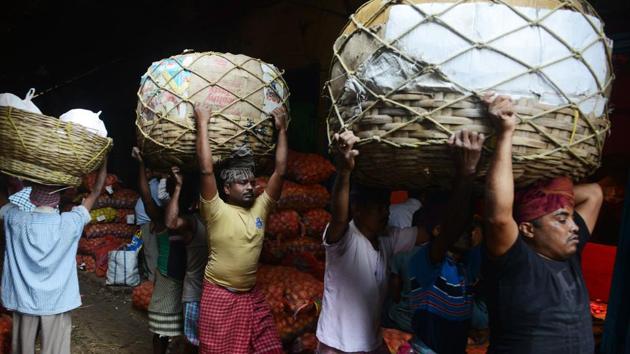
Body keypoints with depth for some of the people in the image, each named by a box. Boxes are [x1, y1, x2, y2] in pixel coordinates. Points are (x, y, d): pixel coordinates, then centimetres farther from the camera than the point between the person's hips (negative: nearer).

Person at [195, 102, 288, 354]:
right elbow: (206, 169, -19)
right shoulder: (216, 211, -10)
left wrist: (281, 130, -1)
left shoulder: (260, 208, 3)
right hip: (219, 296, -4)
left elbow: (280, 171, -1)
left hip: (252, 296, 5)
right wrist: (202, 123, -17)